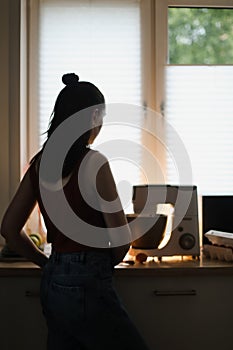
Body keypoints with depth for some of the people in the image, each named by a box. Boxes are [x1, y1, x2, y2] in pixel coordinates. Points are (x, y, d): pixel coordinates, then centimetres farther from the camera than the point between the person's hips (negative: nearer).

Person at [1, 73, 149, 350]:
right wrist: (107, 263, 6)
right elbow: (122, 236, -14)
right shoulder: (93, 163, -15)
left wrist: (48, 263, 16)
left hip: (51, 284, 8)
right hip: (85, 286, -8)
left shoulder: (40, 163, 6)